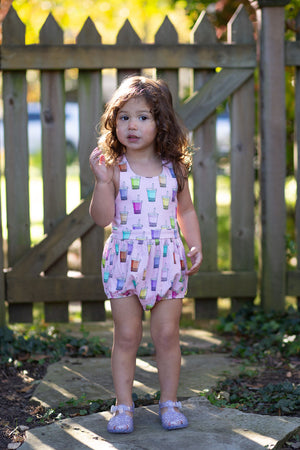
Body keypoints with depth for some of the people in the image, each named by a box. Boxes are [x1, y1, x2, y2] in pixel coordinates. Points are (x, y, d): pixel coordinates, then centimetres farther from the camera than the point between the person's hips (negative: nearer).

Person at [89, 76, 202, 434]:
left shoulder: (174, 168, 3)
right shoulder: (114, 168, -4)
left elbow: (186, 210, 14)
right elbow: (102, 218, -9)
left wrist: (195, 245, 2)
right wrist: (102, 181, -21)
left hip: (167, 259, 1)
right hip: (126, 261, -1)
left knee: (167, 335, 5)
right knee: (126, 336, 4)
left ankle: (169, 403, 18)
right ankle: (123, 405, 14)